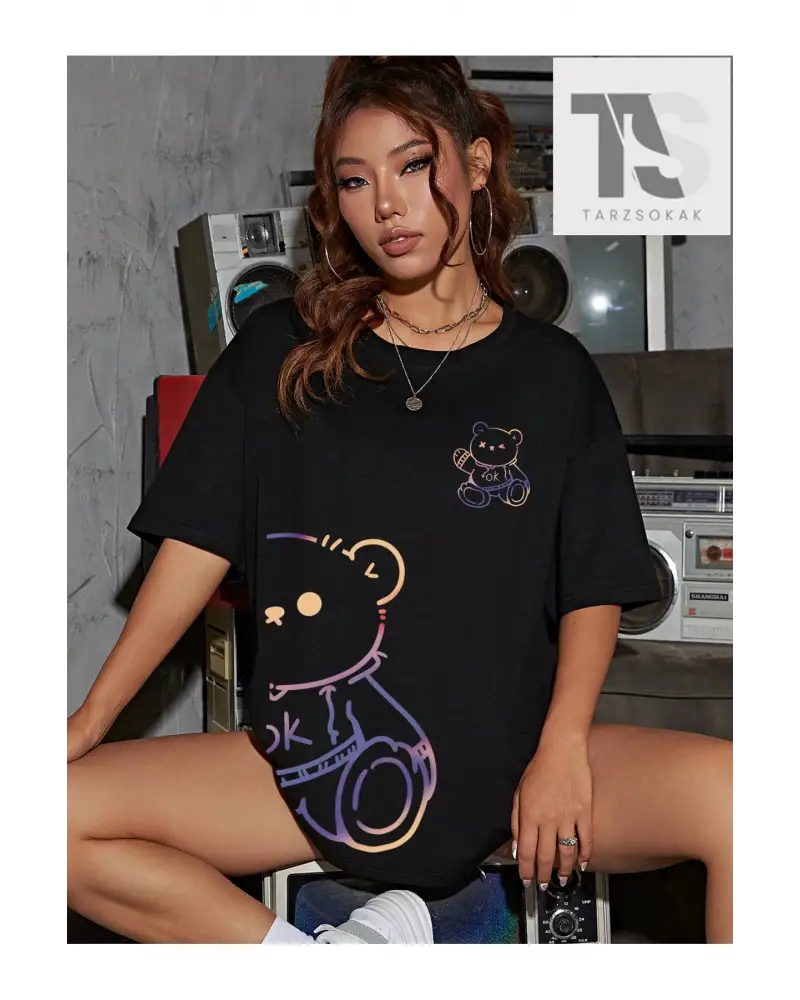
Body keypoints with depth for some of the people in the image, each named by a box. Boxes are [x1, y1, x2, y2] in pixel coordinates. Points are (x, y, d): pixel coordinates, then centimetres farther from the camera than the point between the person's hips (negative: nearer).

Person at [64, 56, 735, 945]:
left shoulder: (552, 373, 4)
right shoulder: (280, 352, 5)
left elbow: (595, 592, 3)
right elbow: (197, 546, 3)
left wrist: (561, 748, -13)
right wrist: (89, 722, -2)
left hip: (503, 765, -1)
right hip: (313, 767, 2)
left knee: (729, 794, -27)